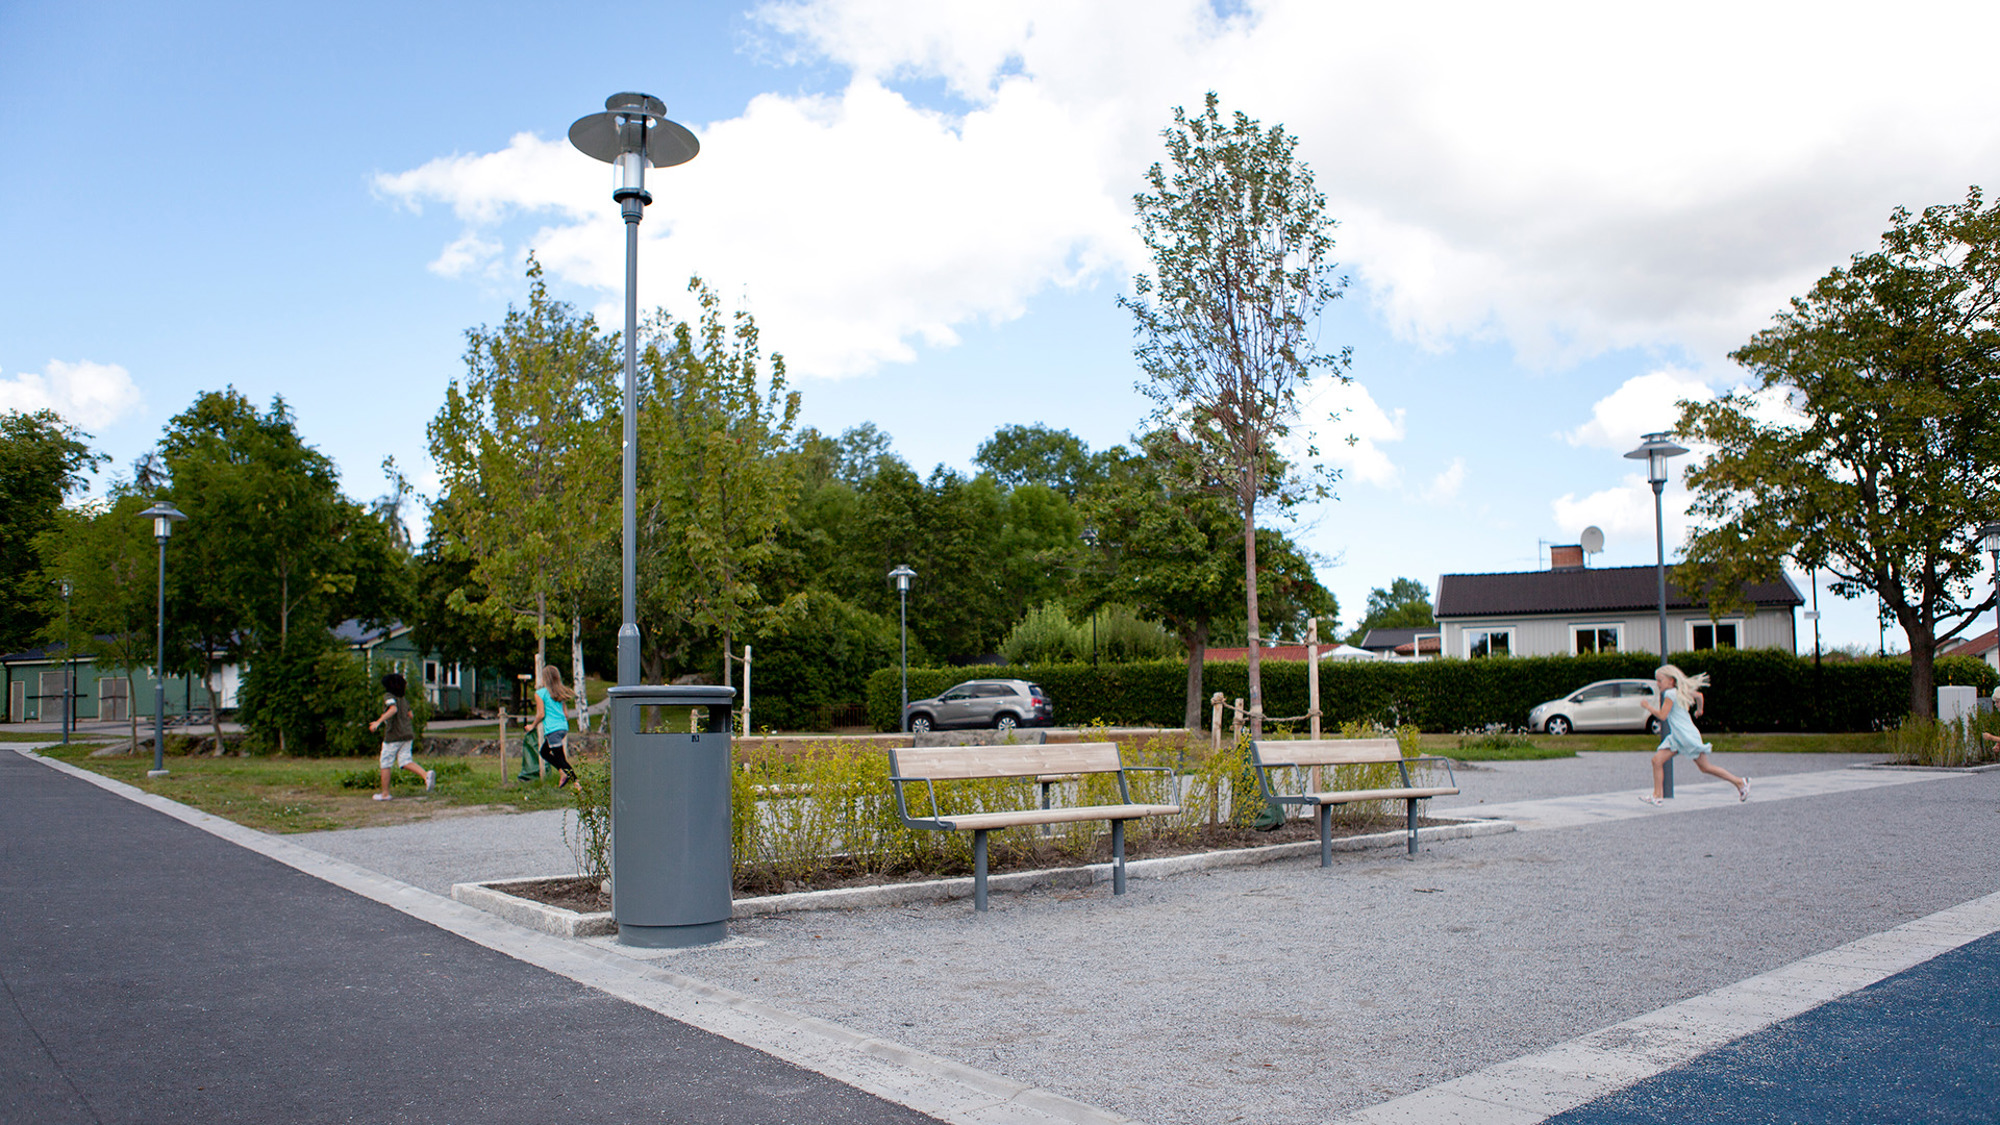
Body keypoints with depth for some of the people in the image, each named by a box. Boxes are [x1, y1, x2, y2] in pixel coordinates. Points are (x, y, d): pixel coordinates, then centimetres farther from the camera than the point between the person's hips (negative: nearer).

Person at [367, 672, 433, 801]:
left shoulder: (389, 697, -8)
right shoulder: (404, 700, 14)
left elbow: (393, 709, -26)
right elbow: (410, 715, 21)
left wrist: (378, 722, -32)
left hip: (394, 736, -6)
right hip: (408, 734, 6)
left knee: (386, 764, 7)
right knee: (405, 761, 0)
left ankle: (385, 793, 13)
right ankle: (426, 774, -26)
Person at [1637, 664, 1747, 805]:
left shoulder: (1671, 693, -16)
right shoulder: (1680, 691, 12)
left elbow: (1662, 715, -21)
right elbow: (1699, 695, 27)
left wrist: (1648, 706, -9)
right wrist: (1699, 710, 44)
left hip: (1687, 736, -9)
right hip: (1677, 737, 9)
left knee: (1705, 767, 1)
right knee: (1657, 759, -2)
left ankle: (1740, 782, 15)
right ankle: (1657, 795, -2)